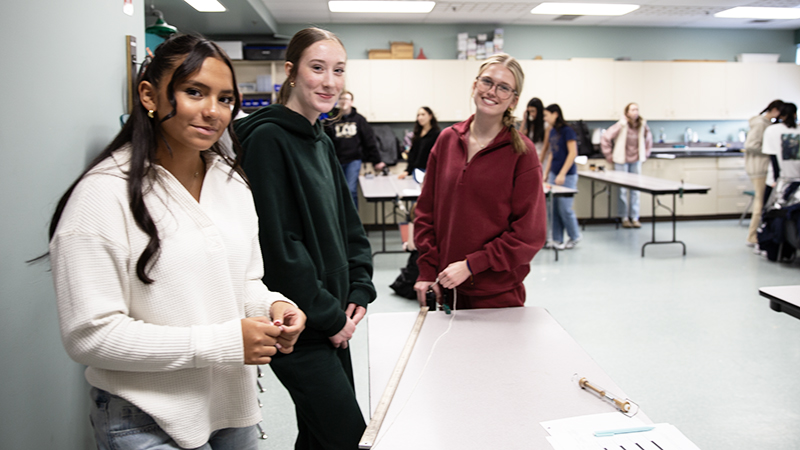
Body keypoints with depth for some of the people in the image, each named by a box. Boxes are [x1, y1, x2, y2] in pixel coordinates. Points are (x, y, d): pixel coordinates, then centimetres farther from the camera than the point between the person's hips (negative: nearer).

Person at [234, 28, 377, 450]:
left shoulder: (321, 142, 12)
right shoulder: (267, 138, -15)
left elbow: (348, 224, 16)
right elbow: (278, 244, -20)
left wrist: (359, 292, 3)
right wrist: (328, 316, -14)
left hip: (333, 321, 8)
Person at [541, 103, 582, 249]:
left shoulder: (567, 131, -11)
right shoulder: (552, 131, 12)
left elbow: (573, 153, -15)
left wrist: (562, 174, -18)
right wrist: (546, 173, 15)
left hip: (567, 176, -7)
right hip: (554, 174, 7)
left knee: (564, 208, -4)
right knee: (554, 208, 5)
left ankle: (575, 236, 15)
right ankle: (557, 239, 12)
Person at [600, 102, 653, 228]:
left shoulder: (642, 125, 0)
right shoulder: (621, 125, -13)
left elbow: (648, 138, 20)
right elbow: (605, 138, -11)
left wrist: (645, 153, 14)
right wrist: (609, 156, -6)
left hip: (636, 161, 4)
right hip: (621, 161, -4)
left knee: (635, 190, 6)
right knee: (622, 190, -1)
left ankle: (635, 218, 13)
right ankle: (624, 218, 9)